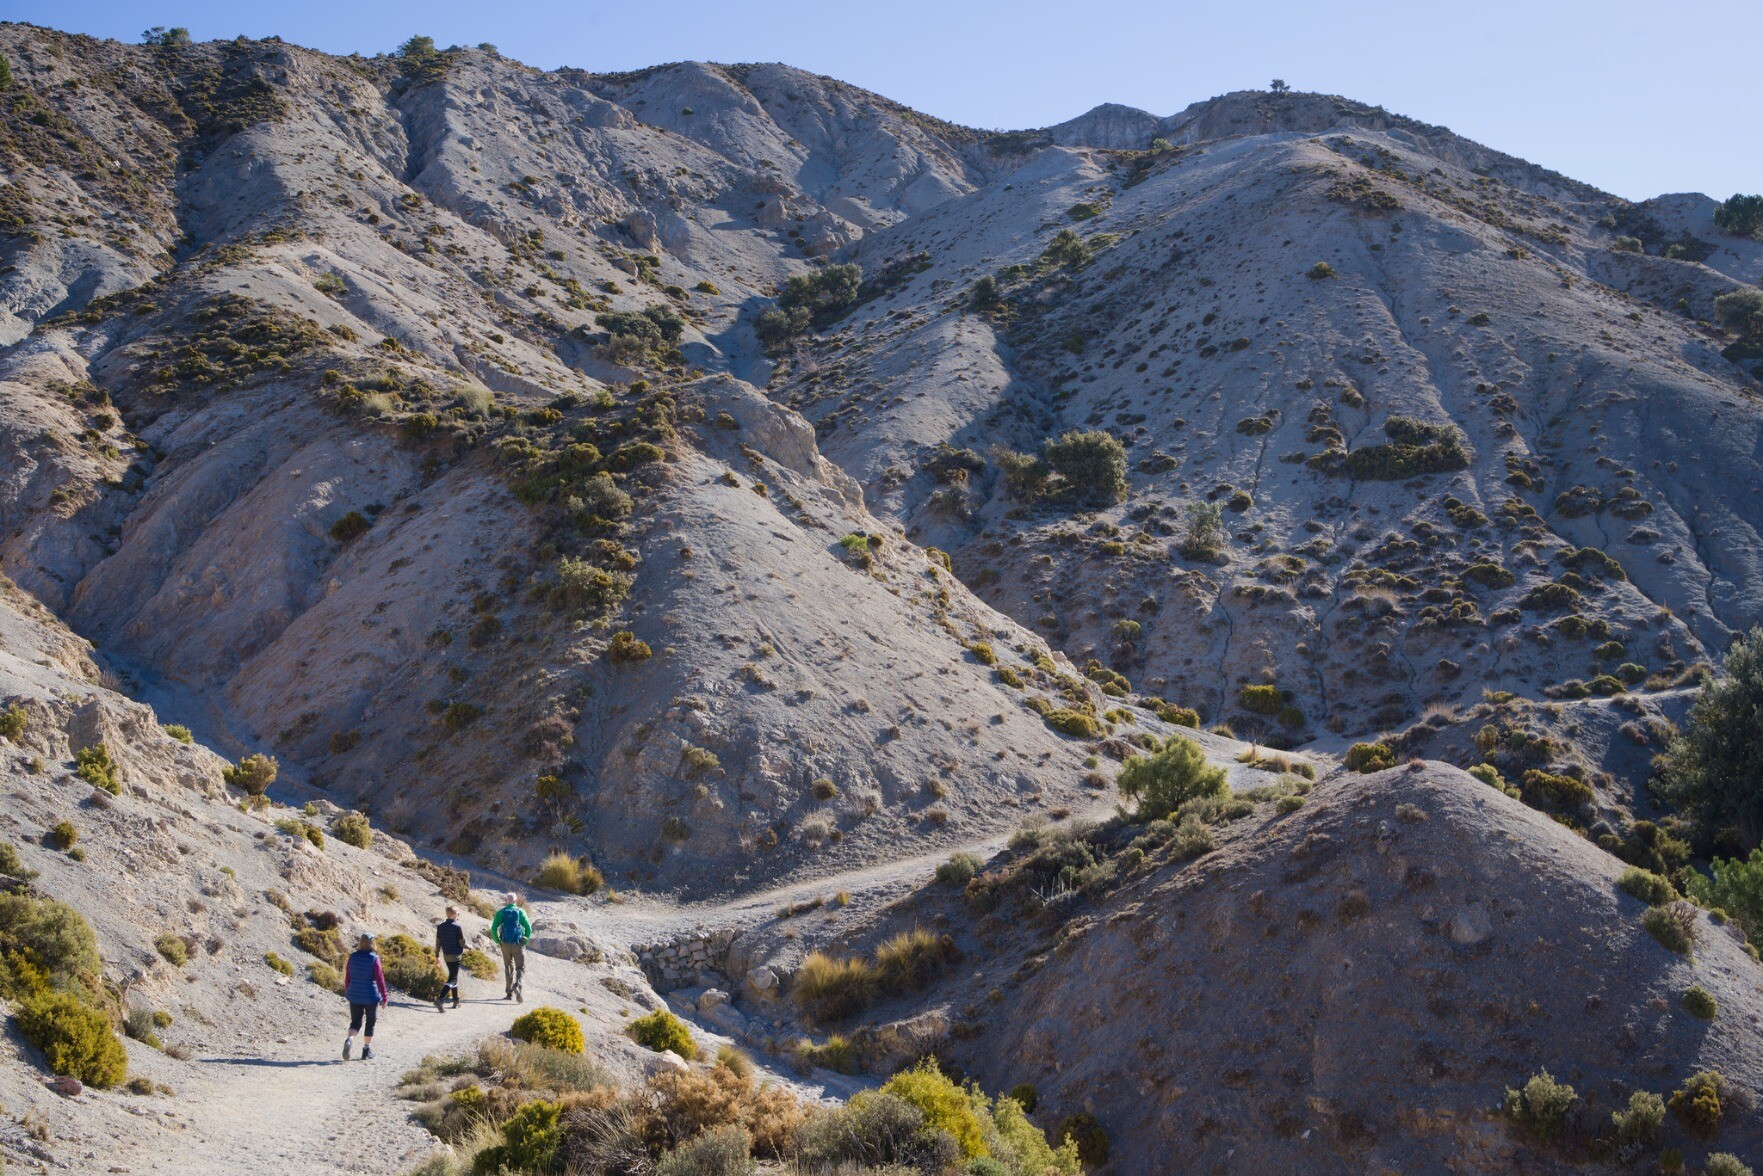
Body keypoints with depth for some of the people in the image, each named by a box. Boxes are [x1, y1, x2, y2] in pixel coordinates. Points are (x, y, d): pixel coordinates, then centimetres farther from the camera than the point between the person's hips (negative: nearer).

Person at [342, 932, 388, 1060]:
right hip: (371, 997, -3)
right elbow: (379, 979, -11)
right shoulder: (374, 959, -13)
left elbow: (347, 977, 5)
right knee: (370, 1022, 13)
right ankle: (367, 1049, 18)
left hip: (354, 996, 3)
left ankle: (349, 1040, -18)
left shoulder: (353, 957, -2)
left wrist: (347, 993, 19)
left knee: (355, 1022, 10)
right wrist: (384, 997, -3)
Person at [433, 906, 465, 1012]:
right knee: (452, 979, -7)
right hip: (455, 955, -7)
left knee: (453, 977, 21)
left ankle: (456, 1001, 25)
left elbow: (438, 942, 7)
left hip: (446, 955, 7)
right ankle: (440, 1000, -24)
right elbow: (462, 943, -12)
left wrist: (437, 956, 14)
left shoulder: (440, 926, 5)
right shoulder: (457, 927, -14)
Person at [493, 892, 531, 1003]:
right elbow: (529, 928, -9)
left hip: (505, 944, 2)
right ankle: (517, 985, -24)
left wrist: (498, 941, 5)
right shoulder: (520, 912, -4)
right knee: (521, 968, 3)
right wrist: (525, 940, 3)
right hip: (518, 944, -2)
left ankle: (509, 993, 18)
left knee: (508, 968, 16)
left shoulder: (501, 912, 1)